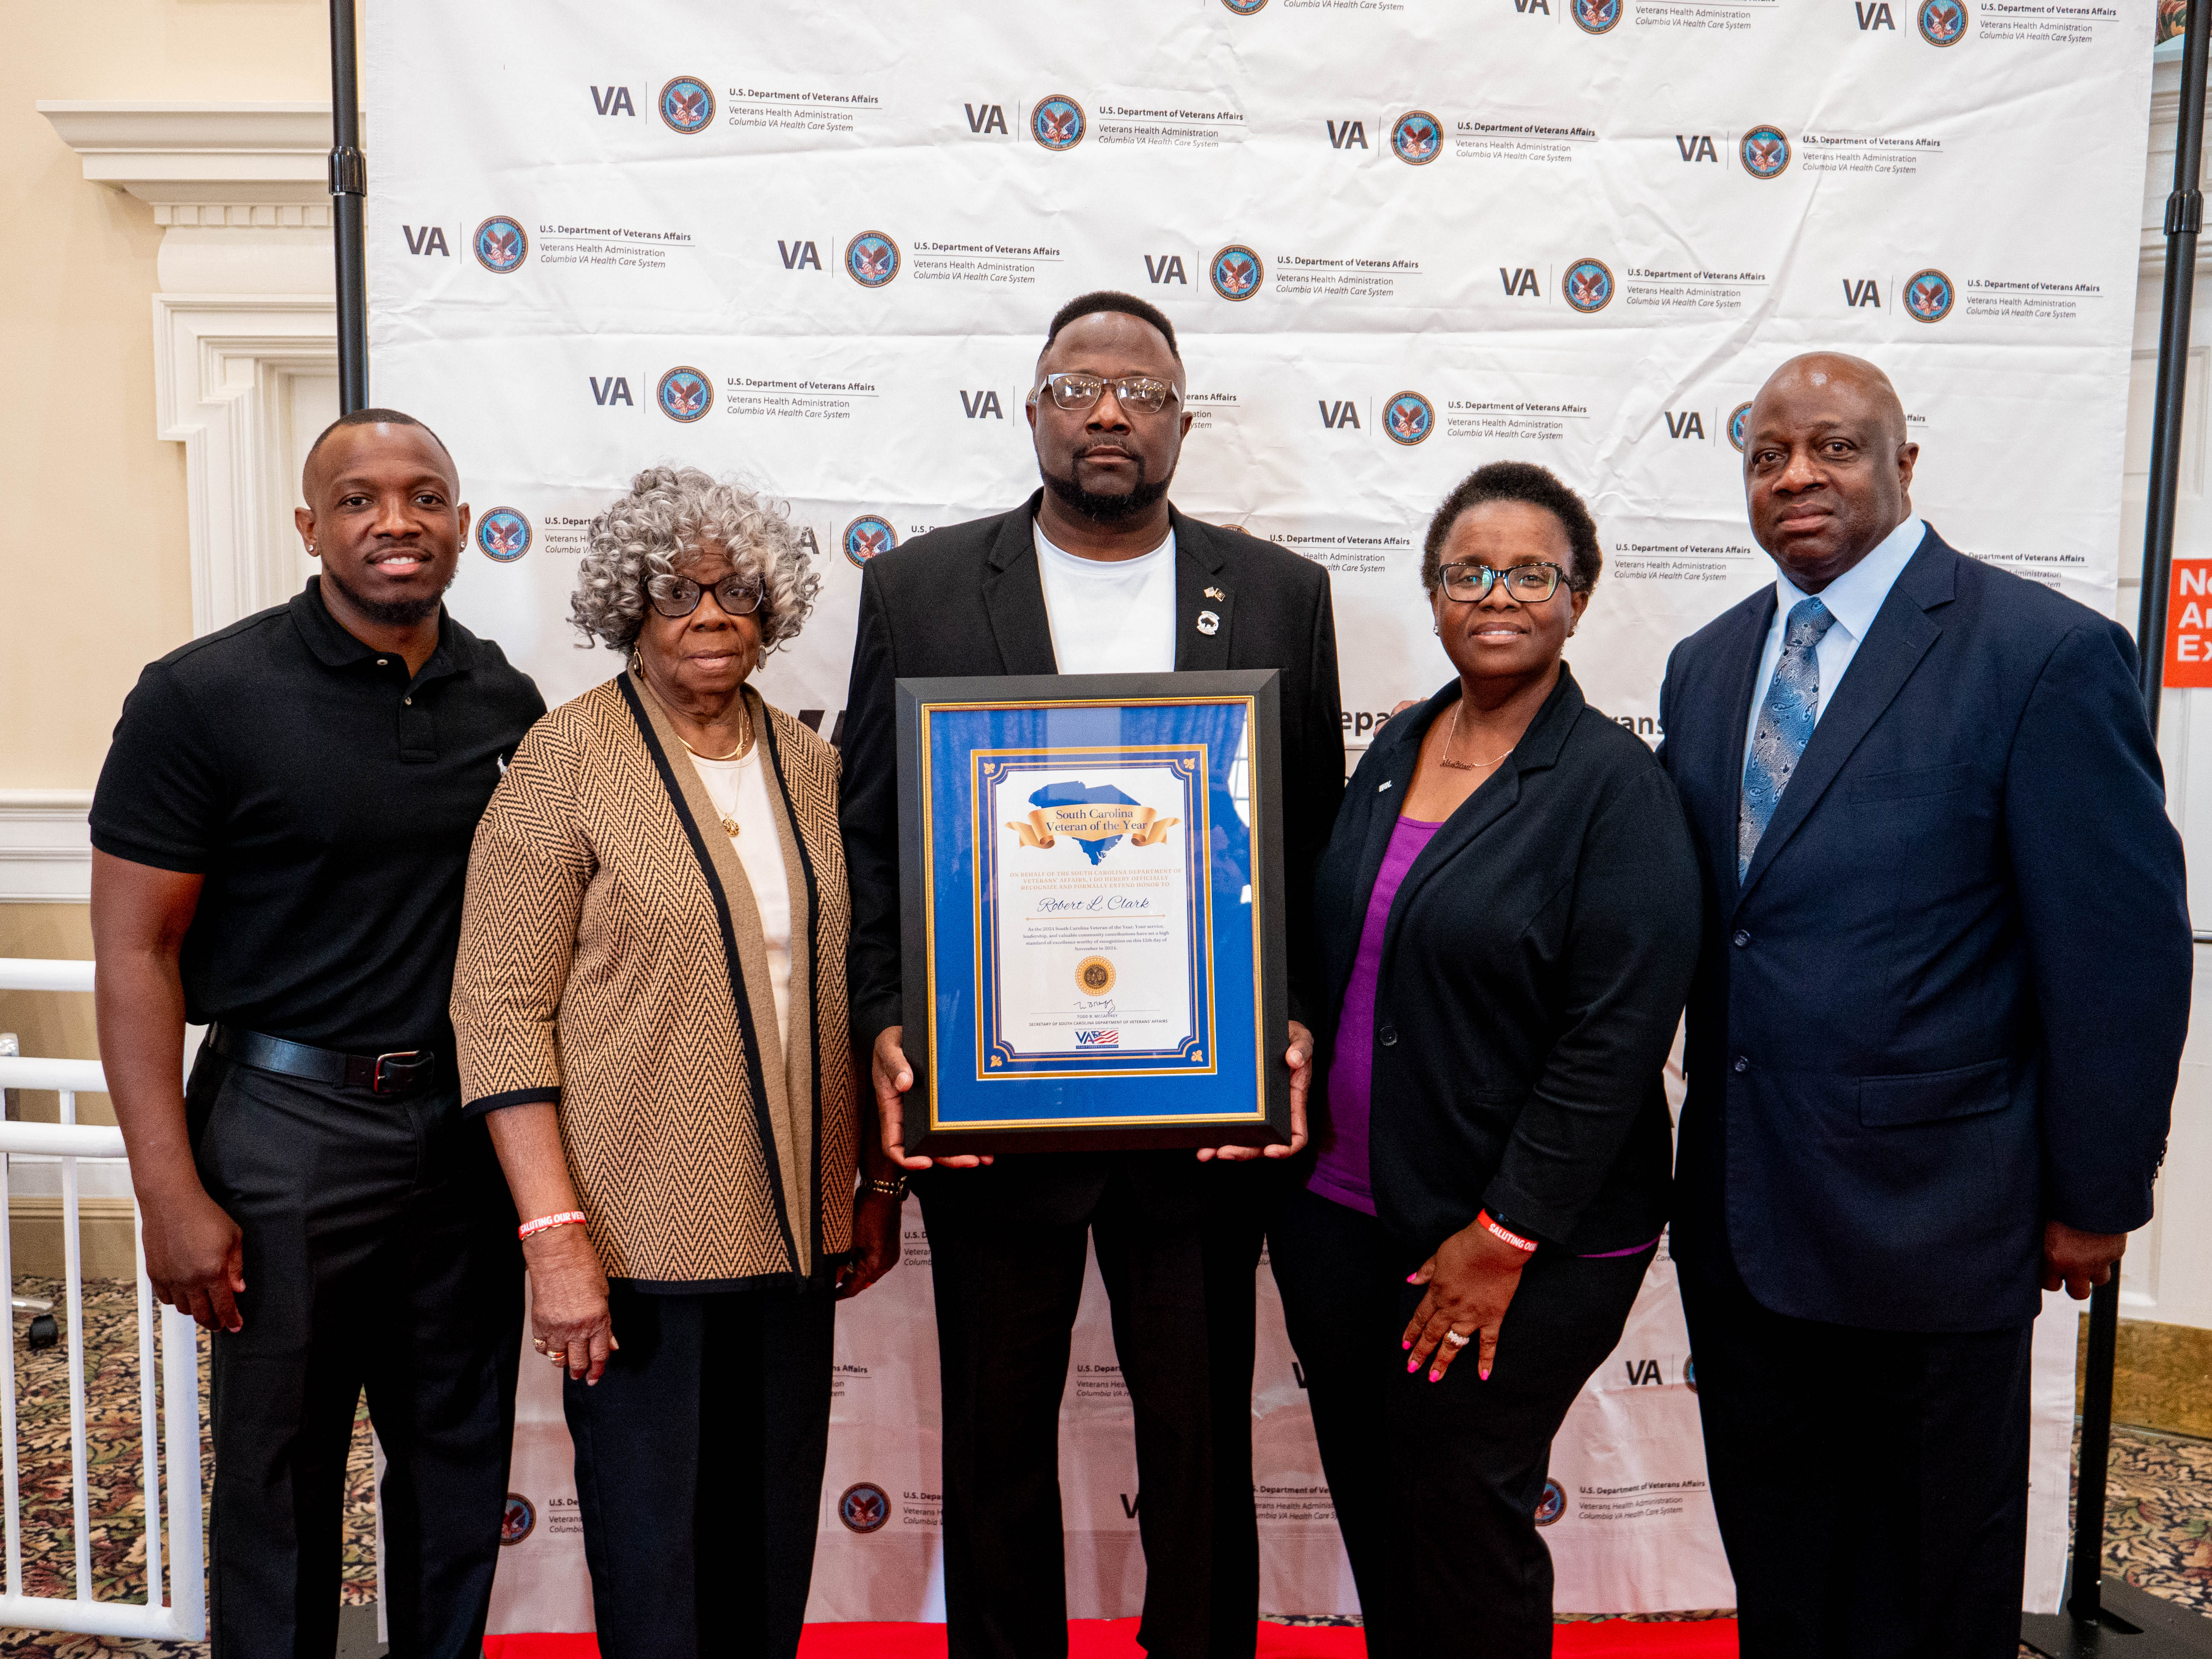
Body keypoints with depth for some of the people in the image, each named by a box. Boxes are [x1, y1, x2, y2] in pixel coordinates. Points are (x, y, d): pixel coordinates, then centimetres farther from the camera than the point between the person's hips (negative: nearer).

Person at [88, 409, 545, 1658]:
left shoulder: (508, 702, 4)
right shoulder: (205, 696, -8)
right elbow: (136, 950, -7)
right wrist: (173, 1193, -11)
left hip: (469, 1123, 4)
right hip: (289, 1127, -3)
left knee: (462, 1458, 16)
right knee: (279, 1471, 10)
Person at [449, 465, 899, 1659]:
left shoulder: (809, 764, 8)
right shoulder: (569, 757, -6)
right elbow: (500, 1010, -10)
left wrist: (881, 1185, 11)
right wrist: (555, 1234, -15)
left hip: (795, 1227, 5)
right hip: (639, 1234, -4)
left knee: (776, 1549, 15)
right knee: (653, 1547, 8)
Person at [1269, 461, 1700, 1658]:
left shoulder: (1614, 784, -12)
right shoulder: (1395, 751, 7)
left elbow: (1618, 1036, -16)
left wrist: (1503, 1238, -16)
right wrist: (1295, 1102, 8)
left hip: (1523, 1241, -6)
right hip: (1338, 1208, 6)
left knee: (1460, 1523, 9)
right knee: (1370, 1514, 17)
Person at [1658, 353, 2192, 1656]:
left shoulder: (2049, 655, -12)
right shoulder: (1707, 664, 7)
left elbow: (2123, 950, -10)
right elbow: (1693, 919, 8)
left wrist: (2096, 1196, -7)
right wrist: (1689, 1147, 9)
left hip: (1928, 1208, -5)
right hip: (1738, 1208, 5)